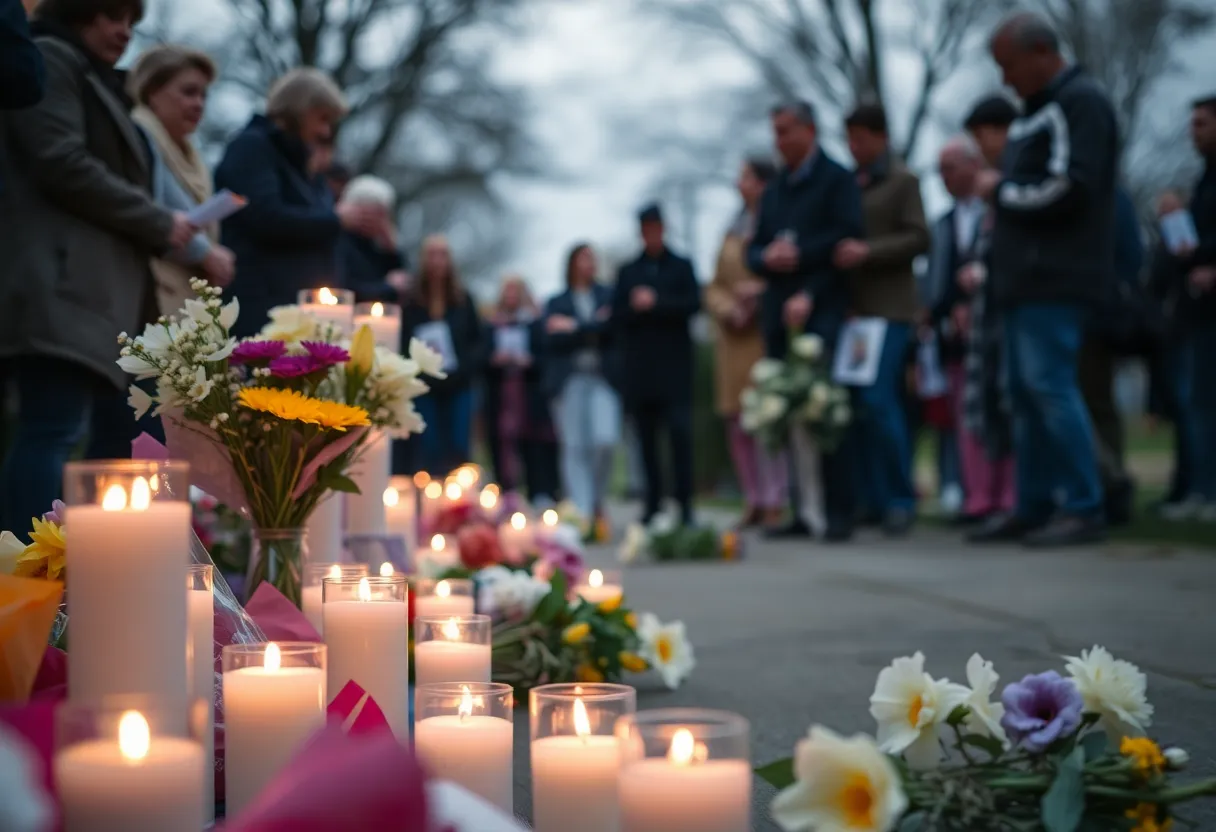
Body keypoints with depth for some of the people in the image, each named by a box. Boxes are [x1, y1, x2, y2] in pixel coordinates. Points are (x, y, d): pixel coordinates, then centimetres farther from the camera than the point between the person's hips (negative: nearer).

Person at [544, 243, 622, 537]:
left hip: (604, 378, 0)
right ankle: (582, 512, -4)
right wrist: (595, 327, -6)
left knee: (605, 440, -16)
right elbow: (551, 341, -1)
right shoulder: (556, 303, 14)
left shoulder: (609, 296, 15)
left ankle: (597, 502, 6)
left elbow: (614, 329, -2)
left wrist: (574, 328, -3)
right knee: (575, 447, -5)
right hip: (569, 380, 0)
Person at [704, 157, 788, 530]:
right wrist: (728, 308, -1)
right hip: (735, 338, 7)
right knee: (738, 423, 5)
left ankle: (776, 503, -6)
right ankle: (755, 502, 13)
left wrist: (762, 290, -16)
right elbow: (715, 287, 17)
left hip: (770, 335, -7)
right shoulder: (733, 233, 19)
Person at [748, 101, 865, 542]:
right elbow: (755, 252, 20)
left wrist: (807, 289, -12)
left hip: (821, 311, -6)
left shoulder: (837, 179, 4)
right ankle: (802, 508, 2)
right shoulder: (773, 191, 23)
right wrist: (767, 258, -4)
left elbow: (847, 240, -7)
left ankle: (840, 510, -9)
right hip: (778, 313, 6)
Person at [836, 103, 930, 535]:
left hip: (888, 308, -6)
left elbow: (919, 238, -8)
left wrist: (867, 251, -19)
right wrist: (837, 252, 1)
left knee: (878, 399, -14)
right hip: (852, 307, 6)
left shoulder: (903, 181, 1)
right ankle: (874, 499, 10)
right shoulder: (848, 183, 18)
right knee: (858, 407, 3)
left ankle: (901, 499, -4)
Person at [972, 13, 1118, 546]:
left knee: (1049, 387, -12)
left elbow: (1068, 190, -19)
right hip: (1028, 278, 10)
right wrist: (1002, 197, 6)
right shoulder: (1038, 110, 21)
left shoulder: (1080, 103, -9)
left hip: (1055, 279, -10)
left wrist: (1000, 192, -8)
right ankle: (1033, 507, 13)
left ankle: (1084, 510, -7)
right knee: (1025, 394, 9)